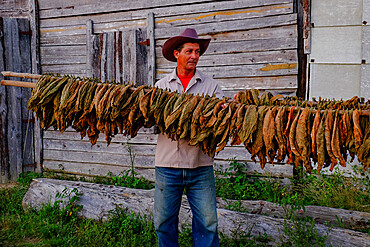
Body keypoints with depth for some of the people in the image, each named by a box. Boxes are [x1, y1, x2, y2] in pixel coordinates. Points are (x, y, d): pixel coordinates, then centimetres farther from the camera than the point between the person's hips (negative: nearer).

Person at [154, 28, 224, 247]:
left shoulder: (210, 85, 6)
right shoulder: (162, 85, 9)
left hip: (200, 166, -1)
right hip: (167, 164, 1)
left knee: (207, 223, 5)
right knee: (165, 221, 12)